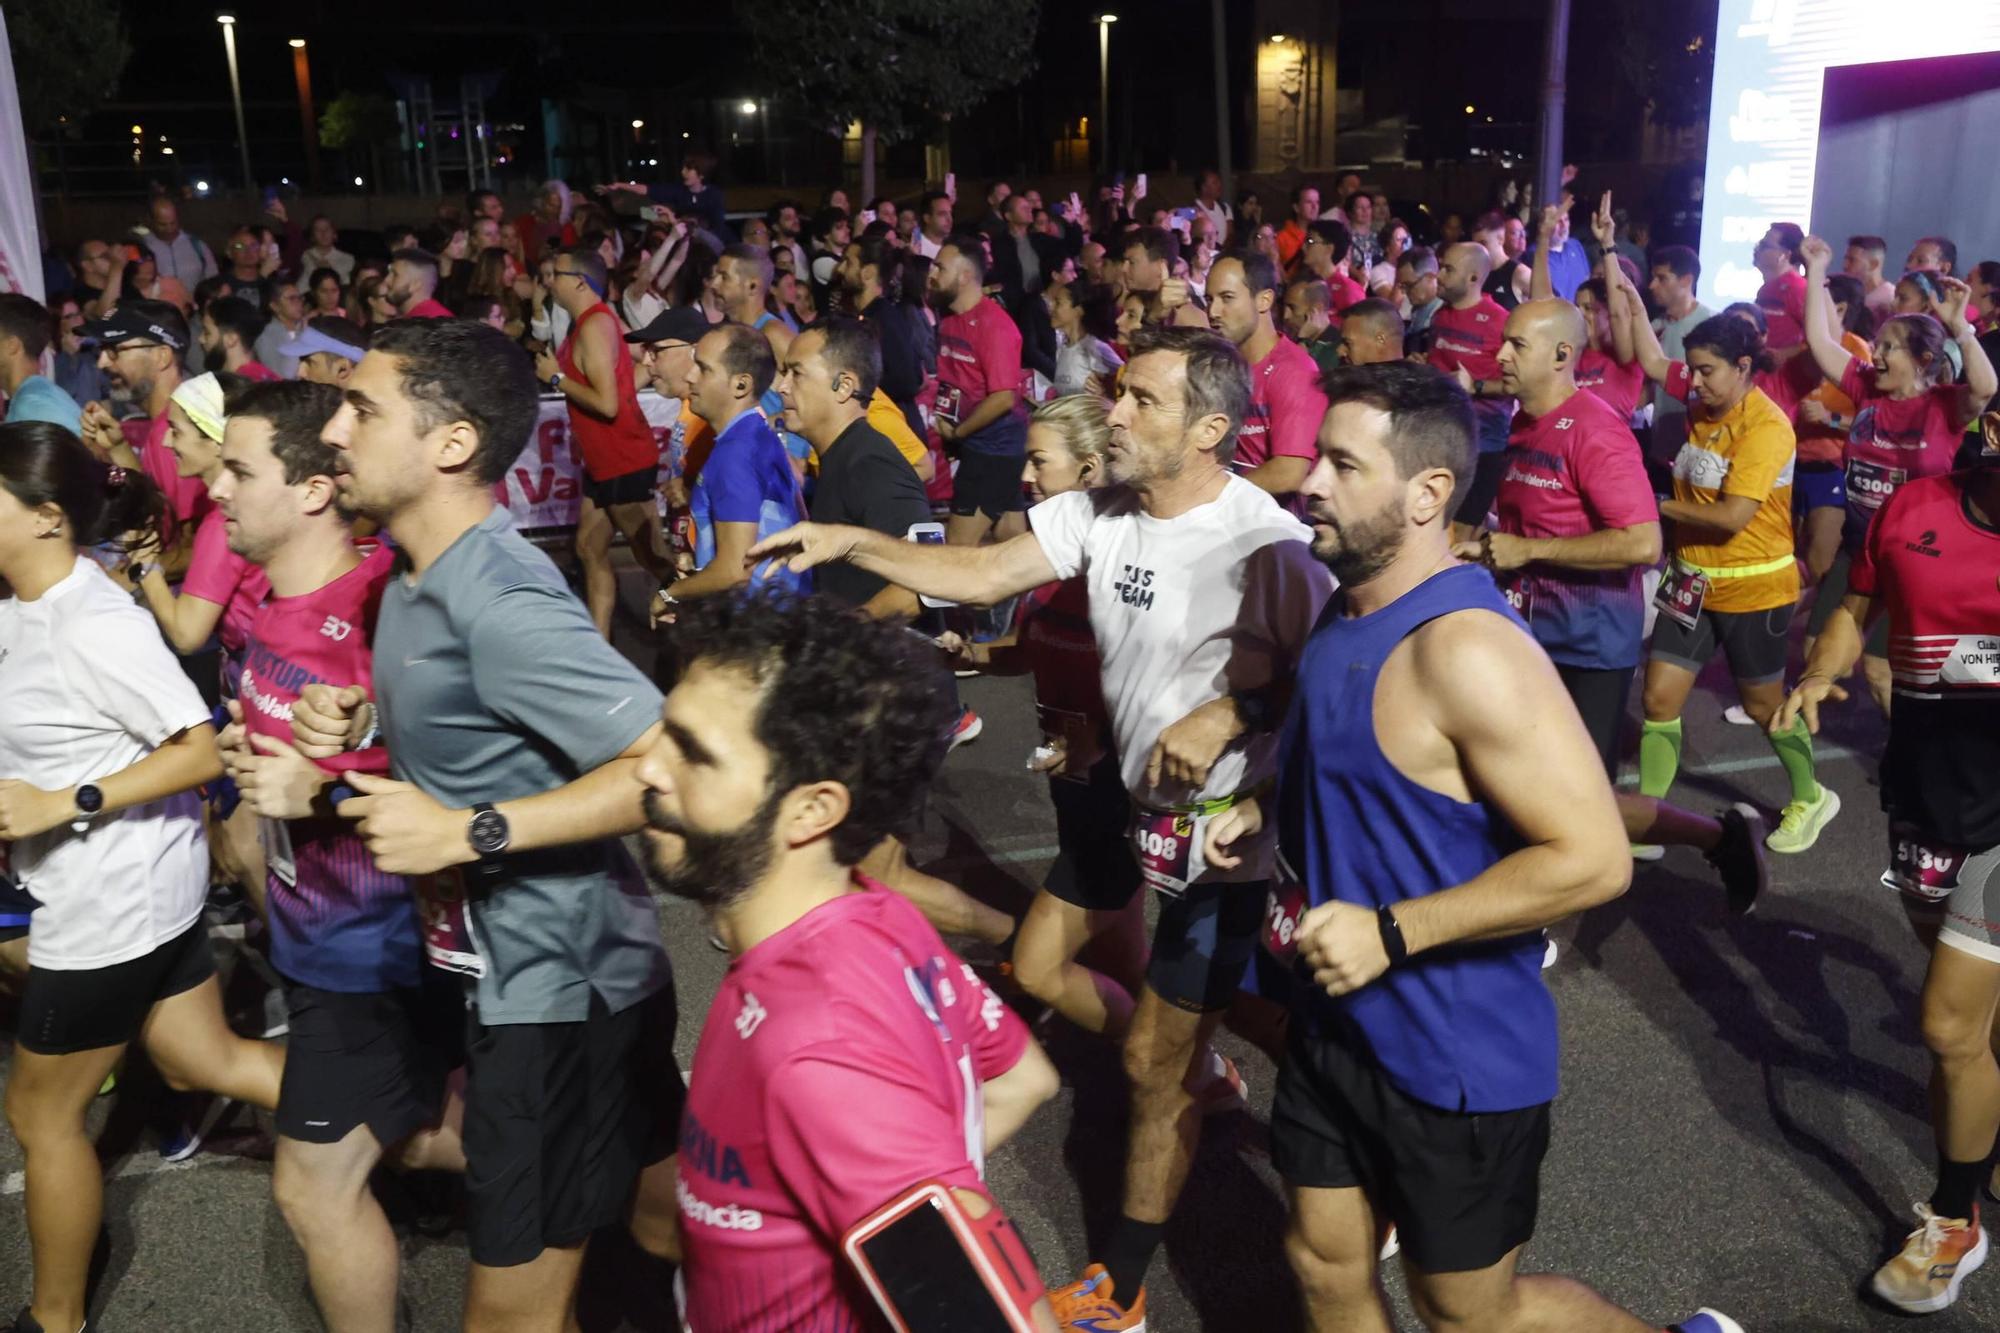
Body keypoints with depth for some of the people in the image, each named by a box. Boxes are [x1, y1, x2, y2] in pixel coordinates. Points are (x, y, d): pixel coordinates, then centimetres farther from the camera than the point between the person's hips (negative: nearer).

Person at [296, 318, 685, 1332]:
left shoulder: (500, 603, -25)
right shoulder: (419, 573, 6)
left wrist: (470, 832, -29)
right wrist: (362, 722, 1)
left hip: (559, 980, -9)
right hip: (516, 966, 9)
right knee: (668, 1221, 24)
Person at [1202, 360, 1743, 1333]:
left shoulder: (1465, 650, -27)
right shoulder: (1348, 614, 3)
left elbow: (1593, 859, -28)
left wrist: (1392, 933, -27)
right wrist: (1267, 813, 2)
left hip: (1458, 1054, -8)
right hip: (1336, 1028, 8)